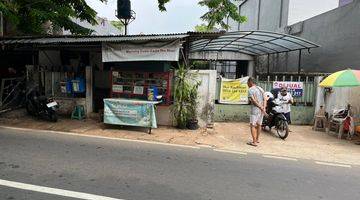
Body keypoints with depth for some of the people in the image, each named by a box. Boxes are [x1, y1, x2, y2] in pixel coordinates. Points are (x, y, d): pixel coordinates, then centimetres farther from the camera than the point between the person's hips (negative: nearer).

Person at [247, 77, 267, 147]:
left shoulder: (251, 89, -8)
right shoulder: (261, 89, 15)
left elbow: (254, 101, -18)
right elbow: (264, 100, 6)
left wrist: (261, 108, -15)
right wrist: (264, 108, -4)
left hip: (255, 110, -8)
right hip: (261, 110, 8)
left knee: (252, 125, -1)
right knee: (259, 125, 18)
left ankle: (254, 142, -3)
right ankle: (257, 139, 31)